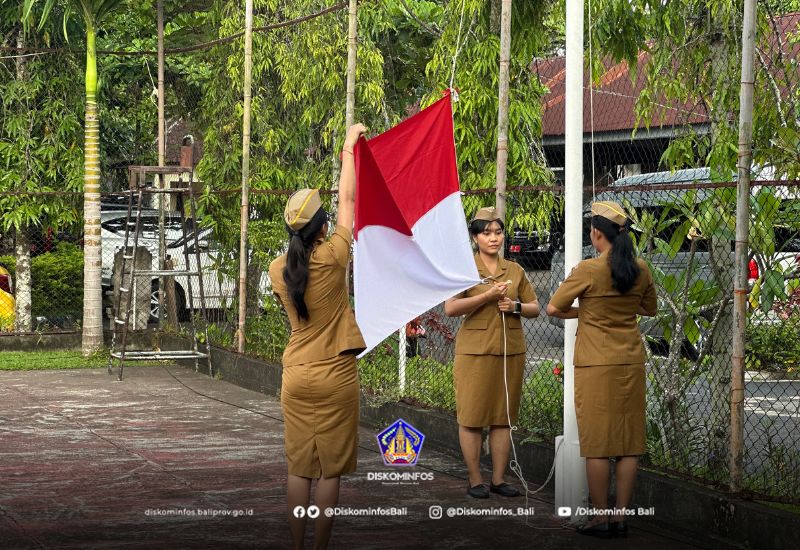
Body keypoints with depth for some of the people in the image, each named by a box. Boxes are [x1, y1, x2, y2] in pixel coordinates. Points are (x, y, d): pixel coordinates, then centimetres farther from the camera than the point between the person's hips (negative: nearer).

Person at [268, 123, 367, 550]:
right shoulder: (332, 259, -12)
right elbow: (347, 199, -2)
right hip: (335, 376, -4)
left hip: (296, 378, 4)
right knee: (330, 470, 1)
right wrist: (349, 147, 10)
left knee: (299, 468, 8)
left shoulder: (278, 270, -1)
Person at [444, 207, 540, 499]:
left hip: (511, 351, 4)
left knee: (503, 418, 7)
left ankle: (499, 479, 13)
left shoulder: (515, 271, 10)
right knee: (472, 417, -2)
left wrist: (515, 306, -7)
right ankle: (475, 481, 5)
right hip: (475, 351, -4)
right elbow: (450, 308, -13)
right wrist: (488, 296, -18)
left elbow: (535, 308, 14)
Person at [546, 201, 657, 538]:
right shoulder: (640, 270, 2)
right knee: (629, 441, 7)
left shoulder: (588, 270, -12)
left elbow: (553, 309, -7)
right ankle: (621, 517, 9)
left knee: (597, 442, 2)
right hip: (631, 363, 4)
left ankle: (601, 517, 5)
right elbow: (650, 309, 19)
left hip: (596, 365, -4)